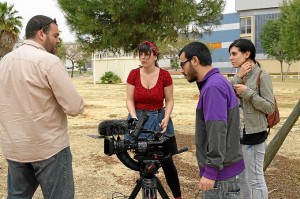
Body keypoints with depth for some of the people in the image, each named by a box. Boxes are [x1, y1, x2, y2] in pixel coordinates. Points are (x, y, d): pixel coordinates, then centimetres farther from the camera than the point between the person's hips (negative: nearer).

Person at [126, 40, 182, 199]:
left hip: (158, 120, -1)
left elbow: (169, 100, -1)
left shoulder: (165, 75, -6)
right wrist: (135, 119, -16)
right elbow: (129, 100, -2)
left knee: (166, 161, 0)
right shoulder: (134, 74, -3)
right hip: (139, 119, 1)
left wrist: (166, 118, -16)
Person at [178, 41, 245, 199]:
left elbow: (217, 131, -25)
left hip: (221, 172, -9)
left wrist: (211, 171, -24)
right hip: (227, 167, 9)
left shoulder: (213, 87, -18)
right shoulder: (218, 82, 13)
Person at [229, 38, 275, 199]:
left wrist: (248, 92, -21)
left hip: (253, 134, -7)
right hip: (237, 133, 8)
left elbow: (270, 107, -15)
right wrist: (238, 77, -14)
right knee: (240, 177, 17)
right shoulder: (240, 76, 8)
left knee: (255, 179, 2)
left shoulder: (262, 76, -12)